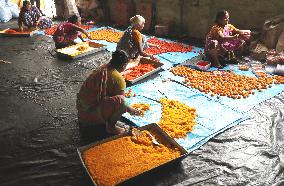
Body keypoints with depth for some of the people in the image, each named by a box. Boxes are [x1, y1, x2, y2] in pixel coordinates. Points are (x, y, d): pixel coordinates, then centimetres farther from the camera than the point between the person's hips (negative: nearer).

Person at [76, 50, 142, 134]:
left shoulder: (102, 68, 8)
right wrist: (131, 110, 16)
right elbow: (120, 101, -5)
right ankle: (111, 126, -2)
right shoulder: (119, 79, -15)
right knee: (120, 100, -23)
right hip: (92, 114, -9)